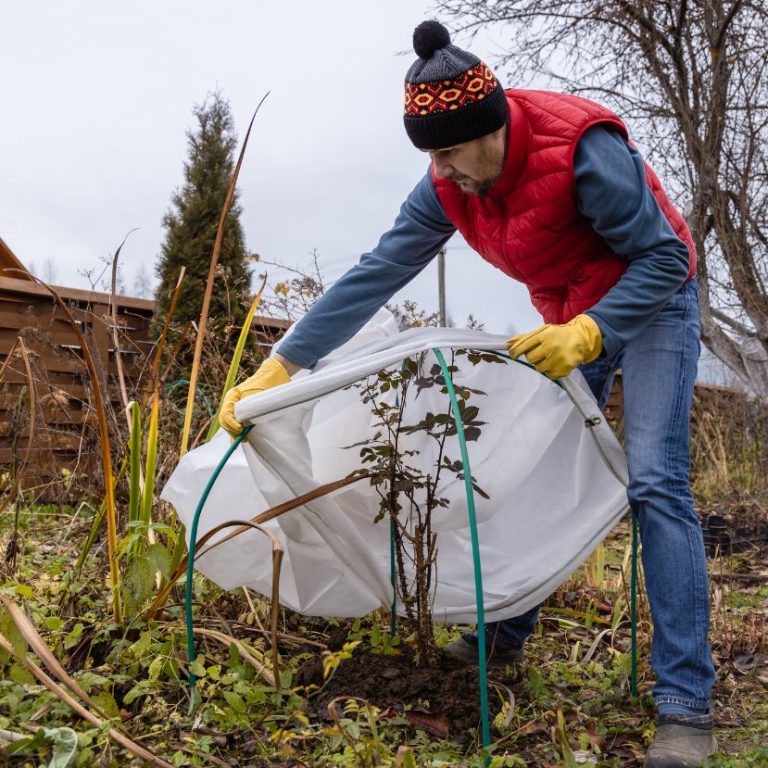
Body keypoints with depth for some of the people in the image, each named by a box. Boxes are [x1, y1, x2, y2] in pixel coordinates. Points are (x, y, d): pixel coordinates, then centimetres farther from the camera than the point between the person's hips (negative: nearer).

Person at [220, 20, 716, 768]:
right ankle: (507, 632, 25)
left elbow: (663, 258, -23)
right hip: (567, 321, 6)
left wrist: (589, 332, -38)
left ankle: (685, 705, -15)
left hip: (651, 302, -6)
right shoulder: (448, 188, -14)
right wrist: (278, 367, -20)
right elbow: (372, 277, -16)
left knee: (654, 482, -18)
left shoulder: (582, 148, -31)